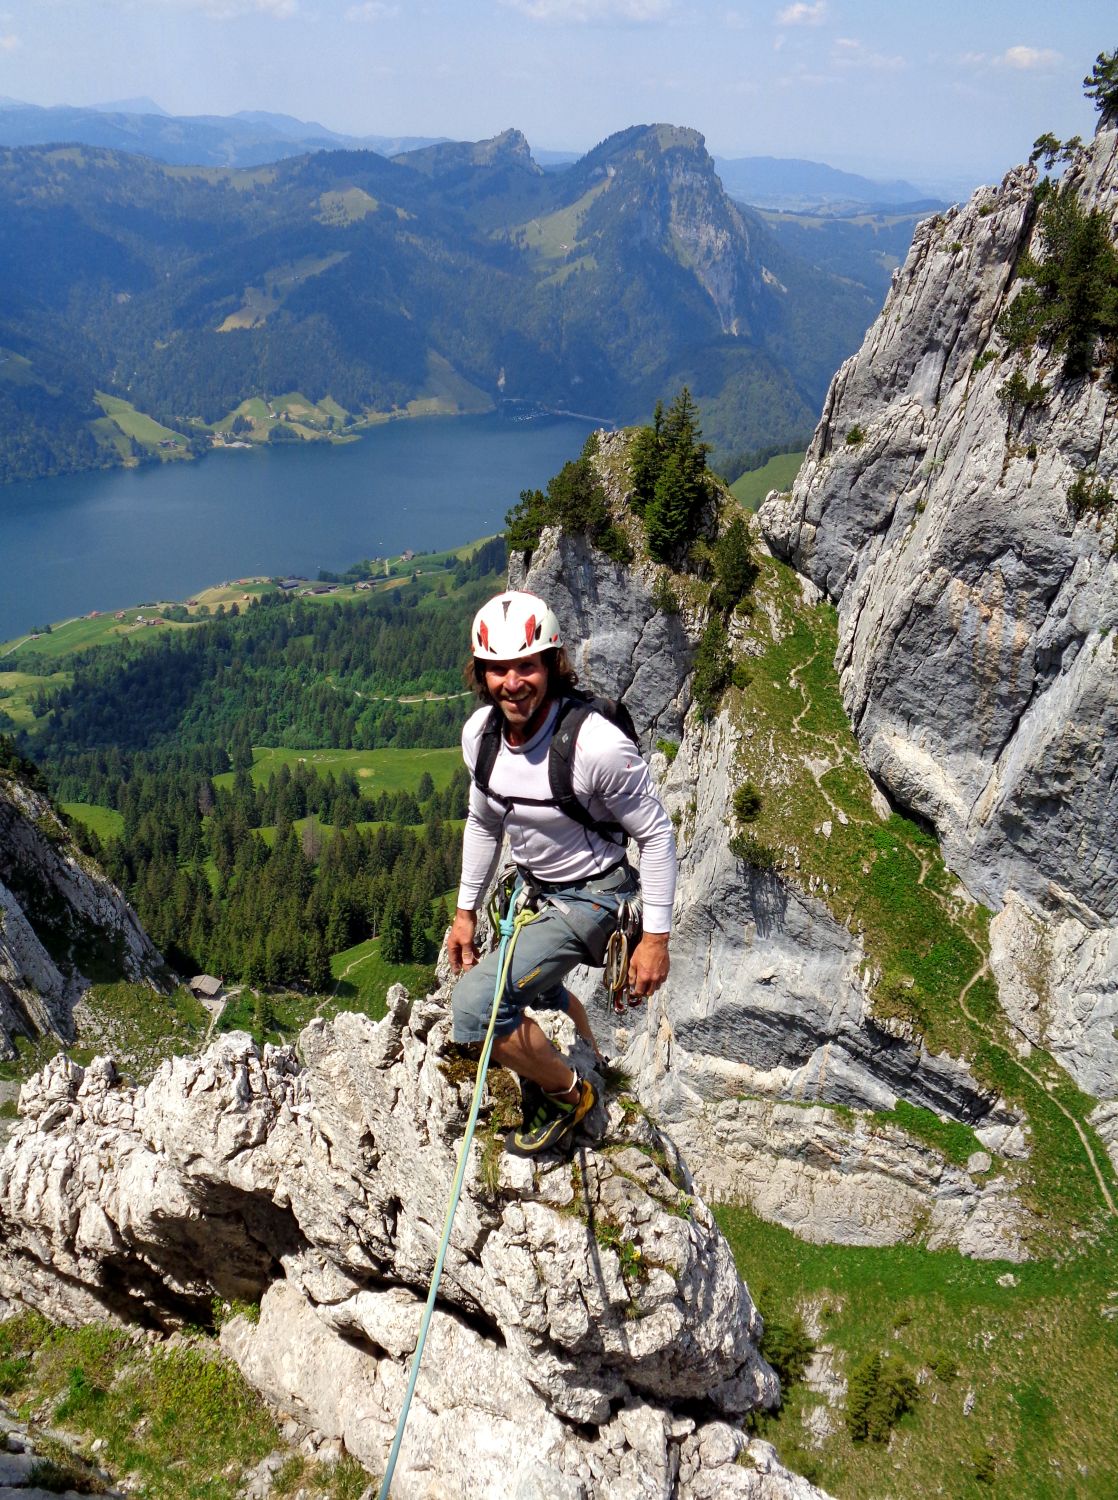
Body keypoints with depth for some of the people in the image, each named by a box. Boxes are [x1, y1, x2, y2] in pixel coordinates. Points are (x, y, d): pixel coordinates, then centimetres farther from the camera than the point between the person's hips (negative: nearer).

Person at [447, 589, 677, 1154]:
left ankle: (568, 1093, 5)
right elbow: (483, 823, 6)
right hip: (530, 887, 8)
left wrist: (656, 937, -19)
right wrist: (466, 909, 8)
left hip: (587, 899, -7)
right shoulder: (479, 733, -12)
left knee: (475, 1006, -21)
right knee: (538, 988, 32)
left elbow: (657, 834, -20)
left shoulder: (598, 746, -31)